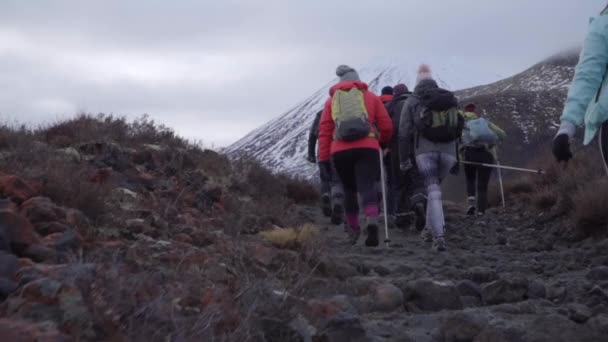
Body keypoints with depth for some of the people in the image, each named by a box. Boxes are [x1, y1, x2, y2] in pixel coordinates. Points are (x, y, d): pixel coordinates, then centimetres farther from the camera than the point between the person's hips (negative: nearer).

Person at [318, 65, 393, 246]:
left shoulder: (332, 100, 20)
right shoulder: (371, 97, 17)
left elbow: (324, 131, 10)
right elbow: (387, 126, 14)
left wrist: (323, 158, 8)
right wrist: (382, 141, 33)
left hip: (340, 151, 2)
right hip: (367, 148, -2)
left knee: (349, 189, 18)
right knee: (367, 186, -7)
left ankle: (354, 230, 25)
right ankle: (372, 223, -31)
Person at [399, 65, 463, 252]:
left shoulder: (412, 102, 7)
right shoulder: (450, 98, 18)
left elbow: (404, 132, 0)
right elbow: (458, 129, 17)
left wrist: (404, 158, 3)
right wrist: (457, 158, 20)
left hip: (425, 151, -3)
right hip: (448, 151, 3)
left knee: (433, 191, -4)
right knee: (435, 187, 20)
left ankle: (438, 235, -15)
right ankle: (431, 226, 17)